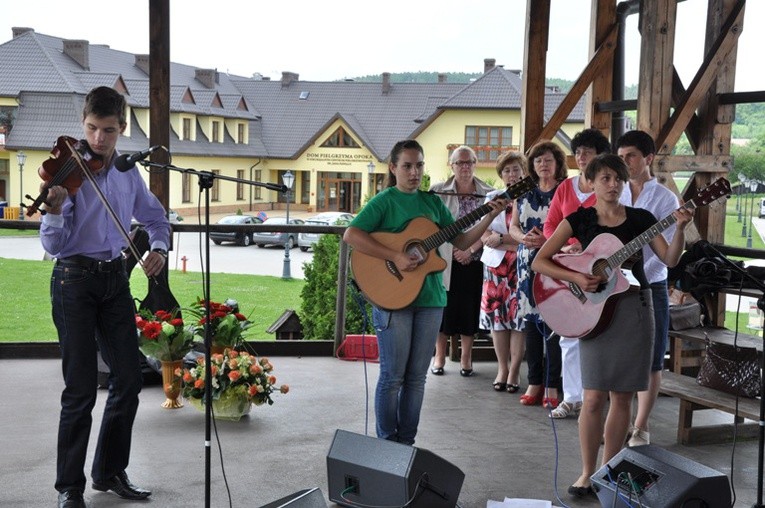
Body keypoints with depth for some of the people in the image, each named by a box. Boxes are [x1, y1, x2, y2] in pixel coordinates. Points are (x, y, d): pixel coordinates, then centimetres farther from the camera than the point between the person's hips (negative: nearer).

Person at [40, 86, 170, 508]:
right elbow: (52, 245, -14)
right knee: (82, 387, -5)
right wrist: (54, 210, -34)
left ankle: (110, 471, 24)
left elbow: (155, 216, 24)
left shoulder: (128, 174, 8)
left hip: (115, 279, 5)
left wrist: (158, 247, 4)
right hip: (75, 280, -5)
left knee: (129, 379, 7)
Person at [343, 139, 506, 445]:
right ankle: (387, 444, 13)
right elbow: (350, 235, -19)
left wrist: (491, 216, 0)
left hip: (430, 298, 5)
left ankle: (406, 443, 20)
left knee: (417, 376, 10)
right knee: (392, 376, 1)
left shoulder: (432, 202, 12)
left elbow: (461, 242, 13)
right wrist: (395, 257, -24)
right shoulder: (384, 201, -5)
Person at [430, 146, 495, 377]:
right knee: (445, 306, 2)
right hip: (446, 260, -1)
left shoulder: (488, 194, 4)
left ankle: (466, 358, 17)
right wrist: (454, 249, -10)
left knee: (469, 308, 5)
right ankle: (440, 356, 14)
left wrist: (470, 250, -12)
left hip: (474, 261, 1)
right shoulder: (439, 191, 2)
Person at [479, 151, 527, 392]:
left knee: (519, 318, -4)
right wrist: (515, 242, -11)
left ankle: (515, 370, 6)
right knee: (498, 316, 4)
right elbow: (485, 235, 1)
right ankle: (502, 368, 14)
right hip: (496, 264, 3)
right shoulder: (492, 197, 11)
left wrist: (500, 239, -11)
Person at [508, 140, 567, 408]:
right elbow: (513, 227, 15)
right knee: (531, 321, 7)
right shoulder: (524, 193, 14)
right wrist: (523, 237, -7)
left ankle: (552, 386, -2)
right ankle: (534, 383, 14)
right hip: (528, 265, 5)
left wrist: (547, 241, -20)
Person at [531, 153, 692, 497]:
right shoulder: (579, 219, 2)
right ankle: (587, 473, 7)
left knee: (622, 396, 5)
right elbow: (540, 262, -3)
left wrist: (680, 228, -18)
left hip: (635, 307, 2)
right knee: (595, 397, -5)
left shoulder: (640, 218, 6)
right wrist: (575, 278, -15)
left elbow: (670, 259, -3)